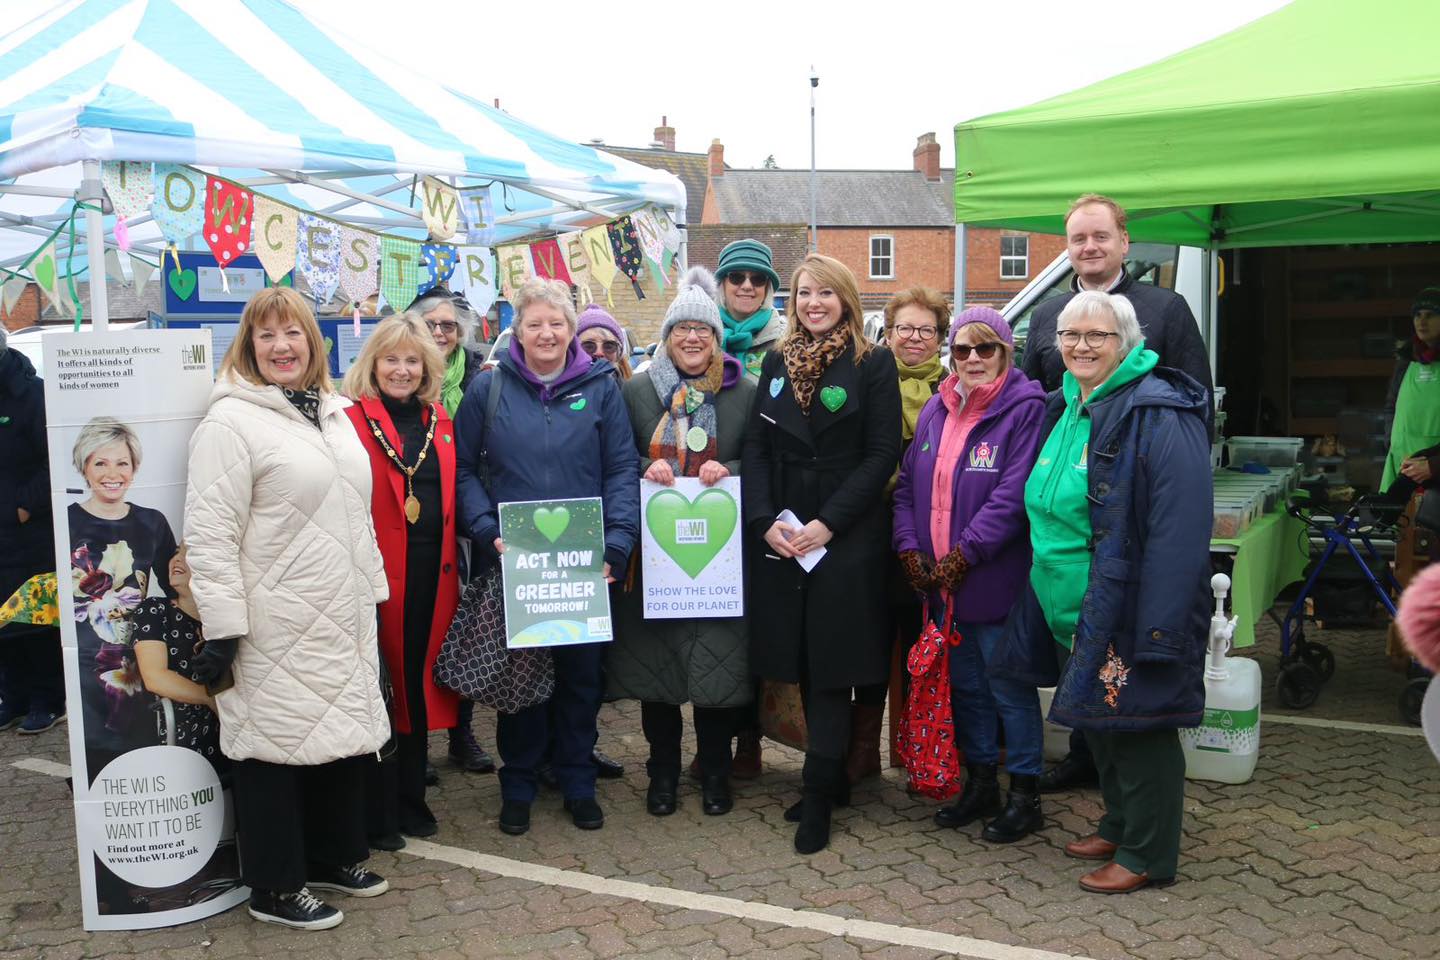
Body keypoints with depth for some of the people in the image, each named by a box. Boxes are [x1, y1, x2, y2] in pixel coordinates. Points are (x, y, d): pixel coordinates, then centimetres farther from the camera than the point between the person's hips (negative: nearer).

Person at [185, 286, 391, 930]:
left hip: (343, 621, 8)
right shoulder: (231, 420, -11)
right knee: (277, 743, 2)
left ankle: (334, 857, 33)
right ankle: (275, 888, 17)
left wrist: (374, 588, 19)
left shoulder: (334, 412, 13)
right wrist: (221, 628, -17)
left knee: (346, 733, 14)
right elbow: (209, 535, -15)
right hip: (276, 628, -7)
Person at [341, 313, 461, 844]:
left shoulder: (438, 418, 14)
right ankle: (378, 810, 16)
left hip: (433, 569, 5)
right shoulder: (353, 417, -5)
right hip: (378, 571, -5)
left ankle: (410, 798, 26)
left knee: (419, 680, 12)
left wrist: (454, 562, 12)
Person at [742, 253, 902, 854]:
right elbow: (756, 448, 8)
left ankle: (817, 794, 5)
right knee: (803, 663, 10)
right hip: (780, 537, 5)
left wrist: (827, 523, -14)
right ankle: (832, 776, 24)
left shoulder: (873, 364, -2)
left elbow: (882, 454, -8)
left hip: (847, 537, -4)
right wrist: (765, 521, -7)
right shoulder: (777, 363, 11)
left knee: (831, 664, -3)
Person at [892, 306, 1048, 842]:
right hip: (939, 582, 7)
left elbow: (1013, 495, -19)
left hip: (996, 581, -7)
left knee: (1009, 688, 4)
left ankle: (1025, 794, 18)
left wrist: (962, 556, -19)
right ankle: (979, 783, 32)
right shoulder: (936, 410, 10)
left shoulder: (1025, 408, -11)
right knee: (964, 684, 17)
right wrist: (910, 551, -3)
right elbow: (907, 485, 10)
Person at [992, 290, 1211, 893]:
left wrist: (1160, 625, -27)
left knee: (1136, 727, 2)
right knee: (1095, 723, 19)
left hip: (1126, 611, -8)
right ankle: (1119, 826, 38)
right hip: (1070, 610, 9)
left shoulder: (1158, 415, -17)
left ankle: (1146, 855, 18)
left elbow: (1179, 529, -23)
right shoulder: (1065, 408, 11)